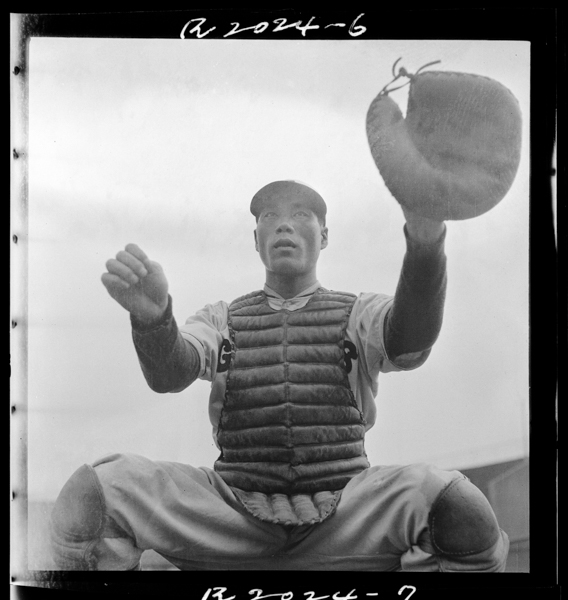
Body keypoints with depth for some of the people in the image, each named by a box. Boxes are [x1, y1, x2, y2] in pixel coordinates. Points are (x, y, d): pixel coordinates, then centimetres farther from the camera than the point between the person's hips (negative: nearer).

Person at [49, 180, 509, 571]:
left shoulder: (360, 315, 12)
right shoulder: (221, 320, 16)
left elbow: (409, 343, -13)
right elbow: (169, 372, -5)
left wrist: (426, 244, -33)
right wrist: (152, 313, -30)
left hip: (342, 520, 0)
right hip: (234, 512, 1)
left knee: (459, 511, -32)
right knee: (93, 494, -25)